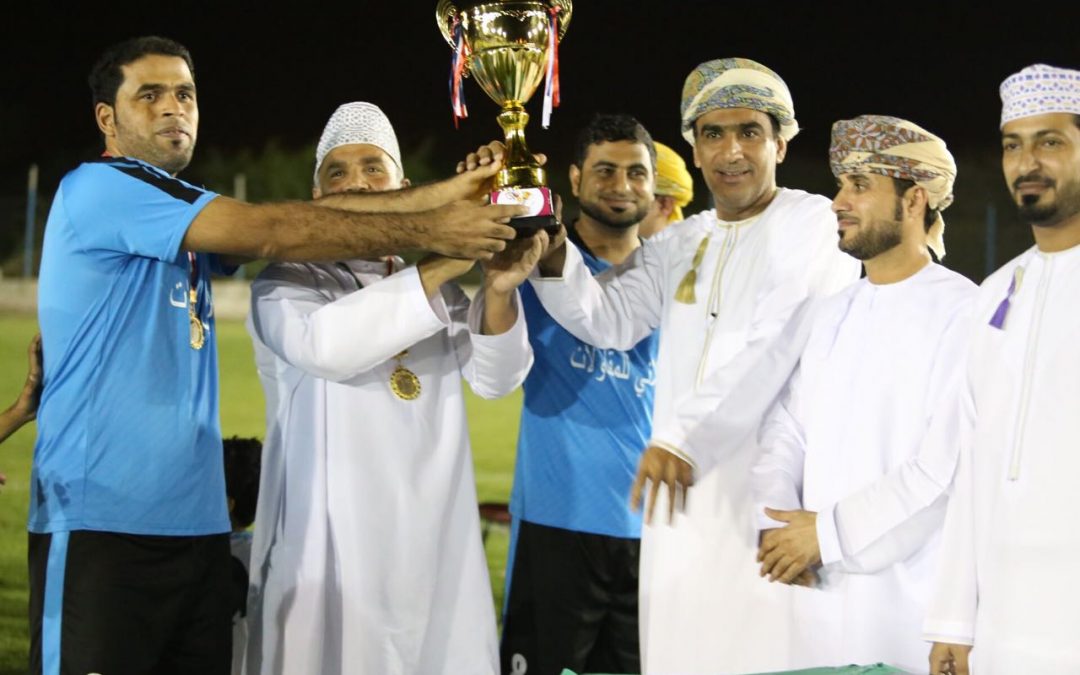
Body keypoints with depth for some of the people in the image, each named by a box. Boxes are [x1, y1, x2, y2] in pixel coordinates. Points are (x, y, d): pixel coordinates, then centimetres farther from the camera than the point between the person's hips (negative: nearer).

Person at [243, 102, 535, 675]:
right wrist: (440, 270, -23)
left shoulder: (435, 283, 16)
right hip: (330, 542, -4)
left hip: (435, 541, 4)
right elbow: (325, 344, -21)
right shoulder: (287, 282, 1)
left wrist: (499, 291, -17)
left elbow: (495, 378, 2)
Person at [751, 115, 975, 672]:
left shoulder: (962, 314, -9)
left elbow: (950, 464, -17)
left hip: (914, 600, -6)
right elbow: (787, 431, 10)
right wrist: (775, 521, -9)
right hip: (822, 597, 6)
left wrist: (828, 530, -14)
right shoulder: (832, 316, 15)